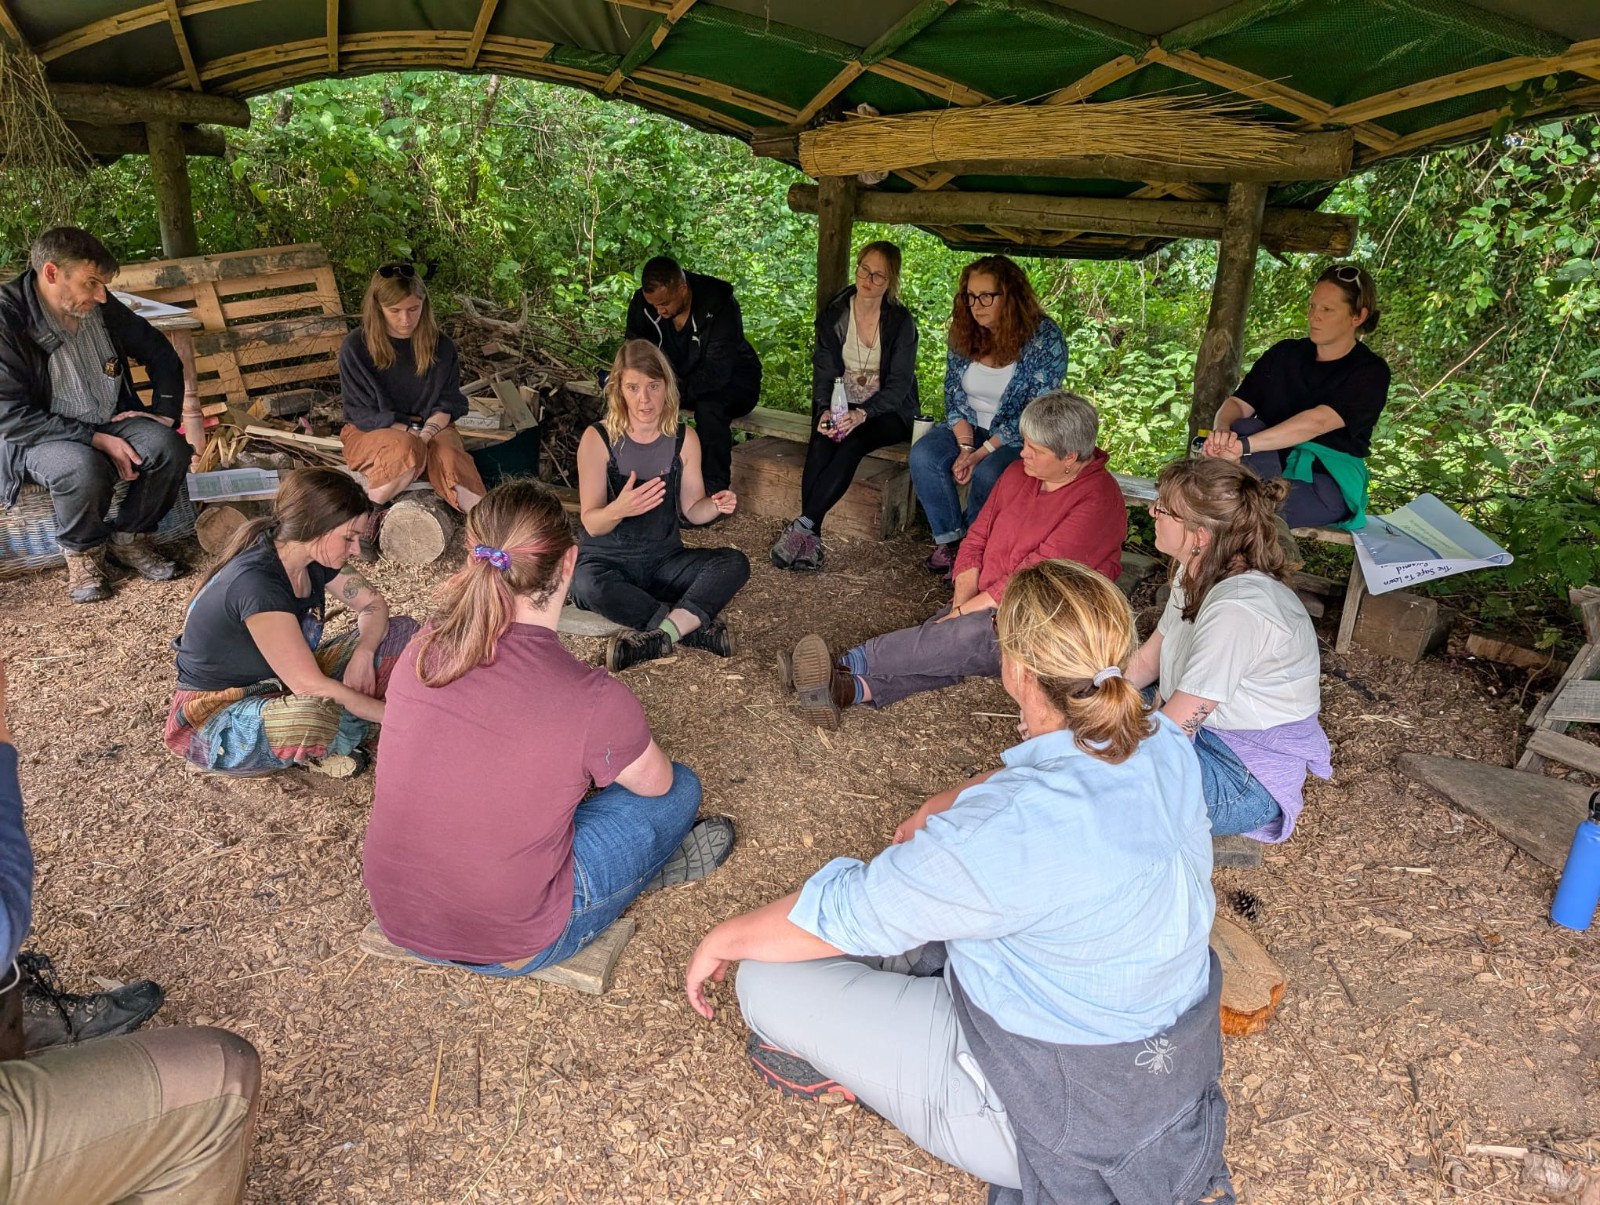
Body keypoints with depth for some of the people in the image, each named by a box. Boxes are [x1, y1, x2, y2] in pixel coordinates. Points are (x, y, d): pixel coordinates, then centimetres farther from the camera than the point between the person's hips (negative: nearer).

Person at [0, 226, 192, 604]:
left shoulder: (102, 307, -4)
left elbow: (161, 355, 11)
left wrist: (165, 414, 0)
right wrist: (96, 439, -27)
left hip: (112, 421, 5)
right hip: (40, 437, -5)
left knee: (169, 448, -24)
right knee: (84, 469, -37)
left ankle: (128, 538, 1)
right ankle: (82, 550, -4)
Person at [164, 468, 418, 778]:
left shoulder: (315, 558, -8)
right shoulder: (257, 585, -32)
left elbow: (372, 604, 7)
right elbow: (310, 686, -30)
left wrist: (362, 654, -14)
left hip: (284, 688, 8)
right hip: (217, 716, -8)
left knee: (402, 632, -3)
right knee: (312, 715, -42)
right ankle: (316, 750, -7)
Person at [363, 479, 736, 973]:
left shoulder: (423, 648, -11)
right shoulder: (595, 700, -25)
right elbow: (657, 782, -3)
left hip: (395, 915, 6)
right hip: (508, 947, -5)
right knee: (680, 787, 10)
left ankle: (642, 857, 30)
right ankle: (650, 860, 37)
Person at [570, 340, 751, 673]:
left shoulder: (684, 439, -2)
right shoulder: (598, 439, -12)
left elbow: (692, 510, 4)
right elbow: (591, 523, -14)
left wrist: (716, 505, -20)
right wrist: (619, 509, -38)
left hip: (663, 560, 3)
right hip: (607, 559, -3)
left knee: (734, 563, -22)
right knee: (588, 583, -38)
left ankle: (657, 636, -32)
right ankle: (695, 629, -26)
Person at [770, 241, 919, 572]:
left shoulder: (901, 322, -4)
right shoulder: (833, 314, 4)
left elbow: (899, 383, -11)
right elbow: (823, 373, 0)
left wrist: (862, 414, -28)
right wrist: (825, 411, -22)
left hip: (887, 412, -2)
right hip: (841, 406, 2)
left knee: (851, 444, -34)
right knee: (821, 443, -31)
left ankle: (803, 525, -36)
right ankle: (810, 536, -36)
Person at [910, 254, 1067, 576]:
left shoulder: (1045, 339, -17)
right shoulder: (964, 332, -2)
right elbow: (953, 395, 1)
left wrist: (983, 452, -24)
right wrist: (966, 447, -14)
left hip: (1019, 438, -4)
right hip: (970, 428, 5)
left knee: (987, 473, -34)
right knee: (922, 456, -23)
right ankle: (949, 538, -9)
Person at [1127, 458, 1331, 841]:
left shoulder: (1235, 611, -32)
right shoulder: (1197, 573, -3)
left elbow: (1170, 732, -28)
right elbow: (1146, 660, 6)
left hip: (1251, 778, -9)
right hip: (1199, 728, 9)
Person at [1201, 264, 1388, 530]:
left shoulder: (1370, 372, -6)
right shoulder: (1284, 354, 10)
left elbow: (1317, 422, -24)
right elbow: (1238, 403, -2)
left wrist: (1244, 445, -38)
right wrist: (1222, 430, -28)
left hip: (1330, 482, -4)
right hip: (1271, 466, 5)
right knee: (1242, 427, -28)